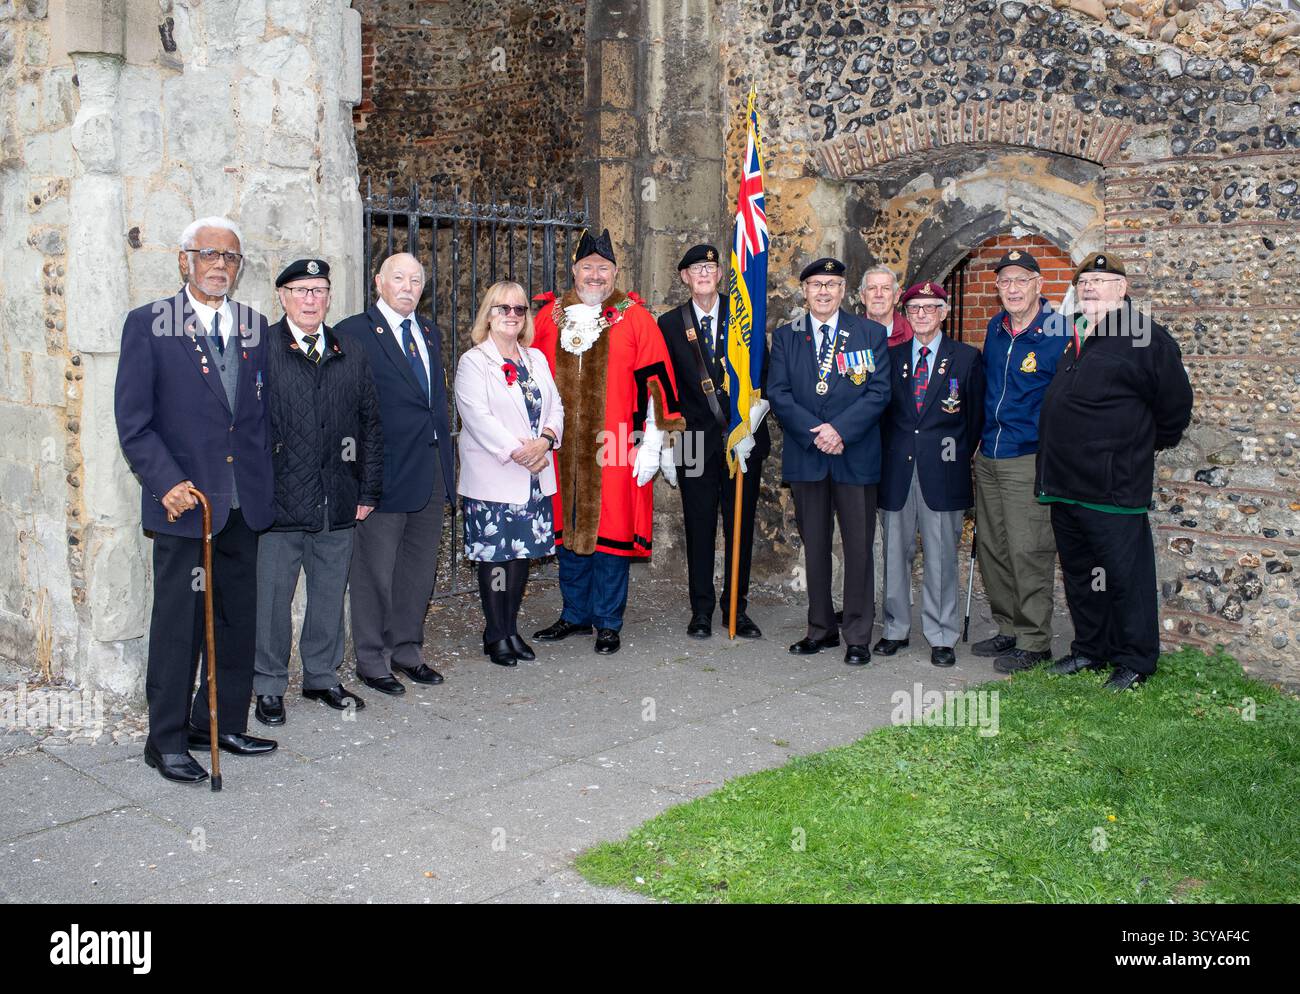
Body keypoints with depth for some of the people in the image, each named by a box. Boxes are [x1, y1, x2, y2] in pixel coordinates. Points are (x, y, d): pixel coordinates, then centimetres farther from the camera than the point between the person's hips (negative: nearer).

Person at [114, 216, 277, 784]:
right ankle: (167, 741, 15)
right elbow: (133, 419, -6)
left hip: (245, 503, 5)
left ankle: (221, 723, 27)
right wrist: (167, 482, -17)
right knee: (178, 624, 2)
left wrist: (263, 482, 6)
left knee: (238, 620, 12)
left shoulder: (255, 327, 11)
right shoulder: (149, 324, -2)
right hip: (184, 503, -5)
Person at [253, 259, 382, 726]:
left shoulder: (351, 356, 10)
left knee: (330, 595, 14)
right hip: (278, 503, -4)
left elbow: (371, 425, 12)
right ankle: (269, 687, 20)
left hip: (338, 507, 4)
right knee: (272, 598, 5)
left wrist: (368, 491, 7)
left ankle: (322, 676, 30)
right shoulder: (258, 350, -4)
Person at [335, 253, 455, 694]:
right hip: (385, 471, -7)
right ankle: (372, 660, 15)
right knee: (375, 569, 3)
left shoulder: (430, 332, 15)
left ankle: (407, 650, 27)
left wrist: (445, 457, 11)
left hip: (431, 468, 7)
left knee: (420, 567, 14)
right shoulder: (353, 333, -7)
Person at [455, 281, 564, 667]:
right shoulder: (472, 362, -3)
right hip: (492, 476, -5)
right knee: (494, 558, -2)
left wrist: (544, 440, -10)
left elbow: (555, 407, 10)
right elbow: (478, 417, -14)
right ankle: (496, 635, 9)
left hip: (534, 476, 6)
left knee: (522, 553, 9)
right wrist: (518, 451, -19)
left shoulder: (536, 359, 16)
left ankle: (511, 630, 20)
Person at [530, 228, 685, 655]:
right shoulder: (550, 317, 8)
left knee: (611, 536, 1)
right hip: (562, 450, 3)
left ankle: (608, 623, 14)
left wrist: (651, 445, -7)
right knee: (567, 532, 12)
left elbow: (655, 383, -3)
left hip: (615, 451, -3)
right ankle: (575, 615, 26)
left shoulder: (635, 319, -1)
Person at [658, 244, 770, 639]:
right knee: (699, 528, 4)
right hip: (697, 440, 0)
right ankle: (701, 610, 15)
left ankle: (736, 608, 18)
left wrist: (751, 421, -11)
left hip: (744, 439, 1)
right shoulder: (670, 323, 6)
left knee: (741, 527, 6)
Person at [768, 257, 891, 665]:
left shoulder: (870, 333, 4)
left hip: (856, 456, -2)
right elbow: (778, 393, 0)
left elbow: (879, 392, -4)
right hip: (804, 455, 2)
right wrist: (815, 432, -13)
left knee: (859, 546, 0)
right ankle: (821, 629, 20)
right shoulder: (785, 337, 8)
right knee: (814, 546, 9)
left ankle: (858, 637, 8)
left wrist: (841, 430, -16)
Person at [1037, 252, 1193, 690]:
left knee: (1125, 576, 0)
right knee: (1078, 574, 17)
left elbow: (1175, 408, -5)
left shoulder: (1146, 337, -9)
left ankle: (1135, 662, 13)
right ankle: (1089, 649, 30)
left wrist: (1142, 447, 6)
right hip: (1064, 483, 8)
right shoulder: (1072, 338, 14)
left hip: (1113, 488, -8)